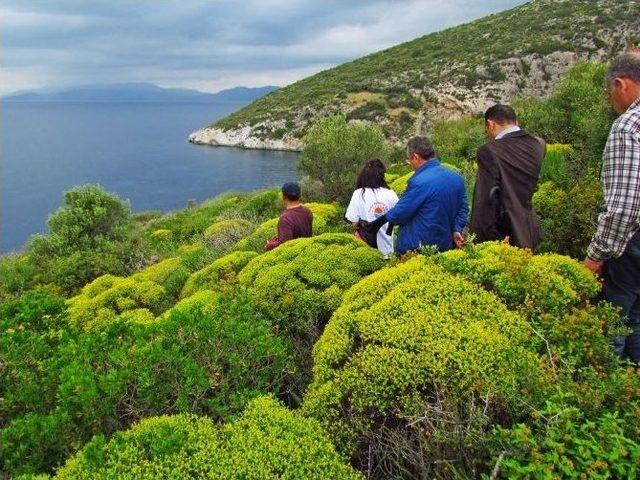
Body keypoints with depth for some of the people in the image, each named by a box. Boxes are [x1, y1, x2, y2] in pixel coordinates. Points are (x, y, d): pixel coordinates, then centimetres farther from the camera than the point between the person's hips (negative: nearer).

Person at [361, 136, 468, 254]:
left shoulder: (419, 182, -22)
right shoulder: (457, 178, 4)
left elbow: (398, 214, -14)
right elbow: (463, 208, 11)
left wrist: (384, 218, 5)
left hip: (415, 248, -7)